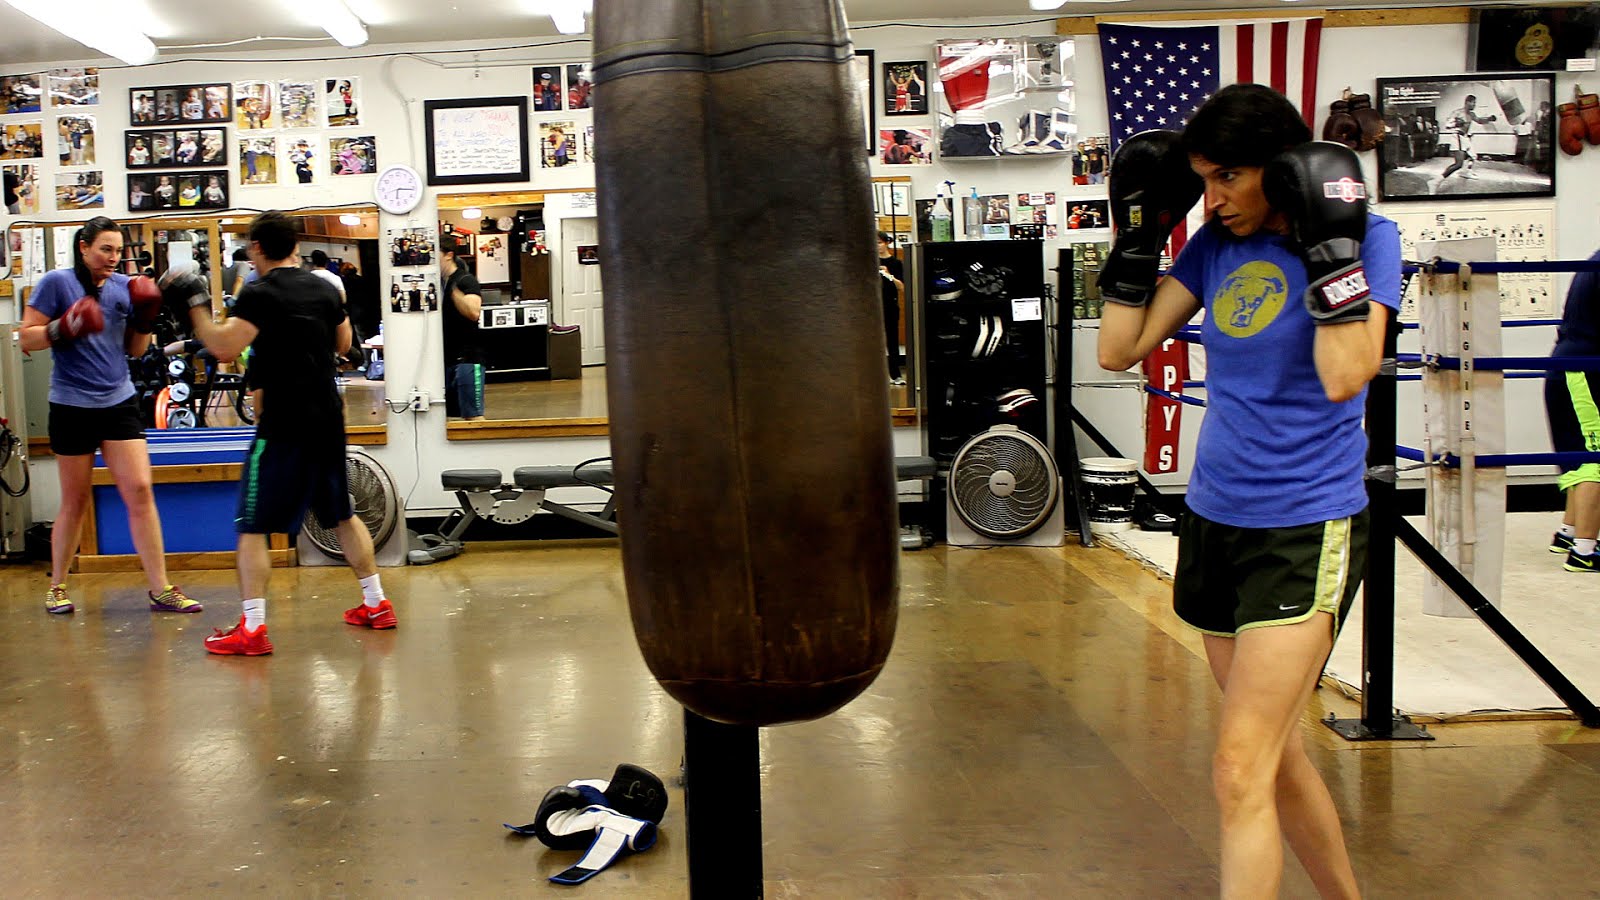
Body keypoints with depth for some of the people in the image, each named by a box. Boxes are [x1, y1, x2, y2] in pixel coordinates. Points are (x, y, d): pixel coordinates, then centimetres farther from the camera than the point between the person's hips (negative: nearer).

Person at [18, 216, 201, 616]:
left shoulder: (123, 286, 6)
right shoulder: (56, 283, -5)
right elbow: (27, 337, -6)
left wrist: (146, 319, -5)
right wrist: (63, 328, -24)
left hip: (119, 402, 3)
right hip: (72, 407, -3)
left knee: (140, 491, -4)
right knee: (75, 503, 7)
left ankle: (161, 590, 0)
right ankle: (57, 587, 26)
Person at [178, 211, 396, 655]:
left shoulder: (259, 295, -12)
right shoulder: (323, 289, 8)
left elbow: (224, 348, -20)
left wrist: (195, 304, -9)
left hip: (284, 424, -7)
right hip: (327, 419, 7)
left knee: (252, 526, 0)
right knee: (342, 514, 19)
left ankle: (252, 629, -4)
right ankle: (376, 604, 25)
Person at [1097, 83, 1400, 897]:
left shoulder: (1367, 237, -8)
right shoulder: (1218, 244, 6)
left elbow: (1345, 377, -22)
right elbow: (1118, 349, 1)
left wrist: (1331, 240, -22)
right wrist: (1140, 232, -3)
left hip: (1305, 530, -6)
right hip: (1214, 520, 6)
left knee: (1240, 771, -10)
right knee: (1275, 754, 17)